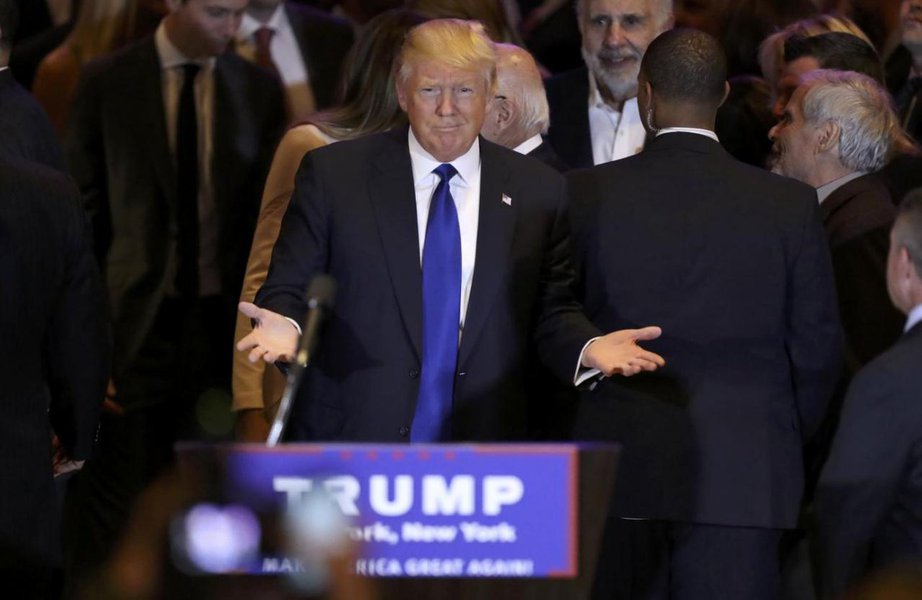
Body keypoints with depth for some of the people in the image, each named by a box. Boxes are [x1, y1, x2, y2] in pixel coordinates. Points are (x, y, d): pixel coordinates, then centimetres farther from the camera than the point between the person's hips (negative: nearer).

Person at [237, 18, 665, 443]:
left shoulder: (537, 193, 5)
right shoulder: (333, 173, 0)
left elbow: (551, 312, 9)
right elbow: (290, 291, 0)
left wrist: (588, 347, -12)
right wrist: (284, 325, -22)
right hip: (350, 442, -2)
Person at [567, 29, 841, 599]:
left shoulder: (589, 194, -2)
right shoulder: (791, 205, -2)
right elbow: (817, 350, 2)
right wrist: (785, 441, 18)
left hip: (617, 467, 1)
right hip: (742, 478, -1)